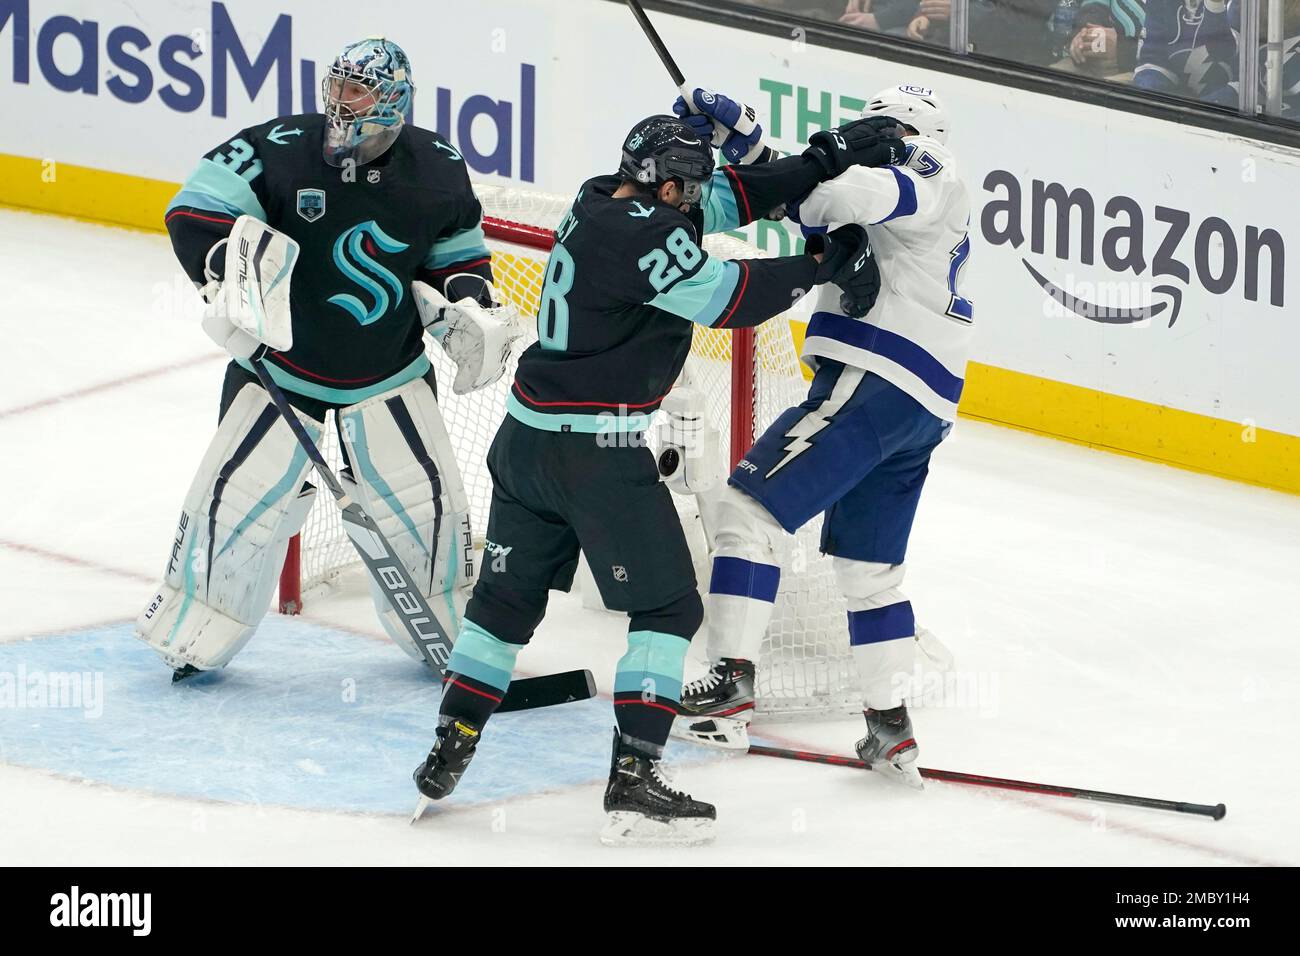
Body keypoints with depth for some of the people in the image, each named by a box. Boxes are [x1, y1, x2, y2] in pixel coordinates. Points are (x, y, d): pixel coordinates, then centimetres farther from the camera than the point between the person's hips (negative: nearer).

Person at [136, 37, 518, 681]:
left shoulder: (435, 171, -8)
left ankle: (449, 634, 21)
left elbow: (457, 248, 9)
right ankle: (193, 637, 10)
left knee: (427, 501, -1)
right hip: (281, 364, -2)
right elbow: (195, 210, -16)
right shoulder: (279, 151, -18)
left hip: (391, 373, 2)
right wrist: (228, 269, -32)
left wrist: (470, 309, -7)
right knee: (236, 496, -7)